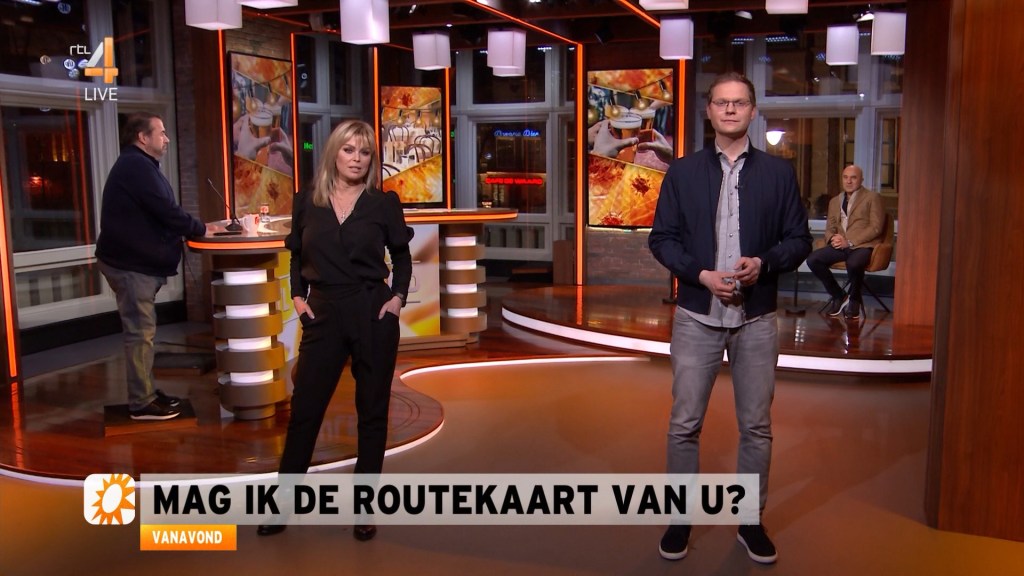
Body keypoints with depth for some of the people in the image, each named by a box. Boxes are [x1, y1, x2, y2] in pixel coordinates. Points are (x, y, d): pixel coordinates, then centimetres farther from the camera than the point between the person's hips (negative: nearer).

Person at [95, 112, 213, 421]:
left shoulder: (136, 165, 18)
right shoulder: (137, 166, -17)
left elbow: (156, 214, 16)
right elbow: (166, 212, -21)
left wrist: (193, 227, 5)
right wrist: (201, 229, -8)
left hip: (134, 260, 11)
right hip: (131, 264, -11)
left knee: (141, 330, 15)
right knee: (140, 332, -6)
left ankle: (146, 392, 23)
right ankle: (142, 403, 1)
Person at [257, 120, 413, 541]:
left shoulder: (384, 203, -1)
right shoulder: (307, 202, 3)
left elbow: (402, 257, 9)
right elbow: (297, 257, 14)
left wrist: (398, 296, -5)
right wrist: (297, 297, 1)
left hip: (373, 314, -1)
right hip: (324, 316, 1)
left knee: (372, 410, 7)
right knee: (304, 408, 4)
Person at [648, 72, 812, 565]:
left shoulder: (778, 172, 4)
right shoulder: (682, 172, 4)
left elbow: (799, 239, 4)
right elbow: (662, 238, 2)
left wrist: (764, 263, -16)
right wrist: (702, 275, -14)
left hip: (756, 319, 1)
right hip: (696, 316, 0)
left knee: (756, 426, 8)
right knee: (684, 424, 4)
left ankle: (750, 520, 23)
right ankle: (680, 518, 18)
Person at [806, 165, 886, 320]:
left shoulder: (873, 198, 5)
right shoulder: (835, 201, 22)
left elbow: (876, 227, -5)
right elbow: (830, 227, 20)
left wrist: (850, 242, -16)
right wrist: (832, 238, -7)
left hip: (863, 245, -5)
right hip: (840, 245, 5)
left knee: (853, 263, -39)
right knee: (812, 259, -21)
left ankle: (854, 300, -8)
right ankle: (838, 296, -1)